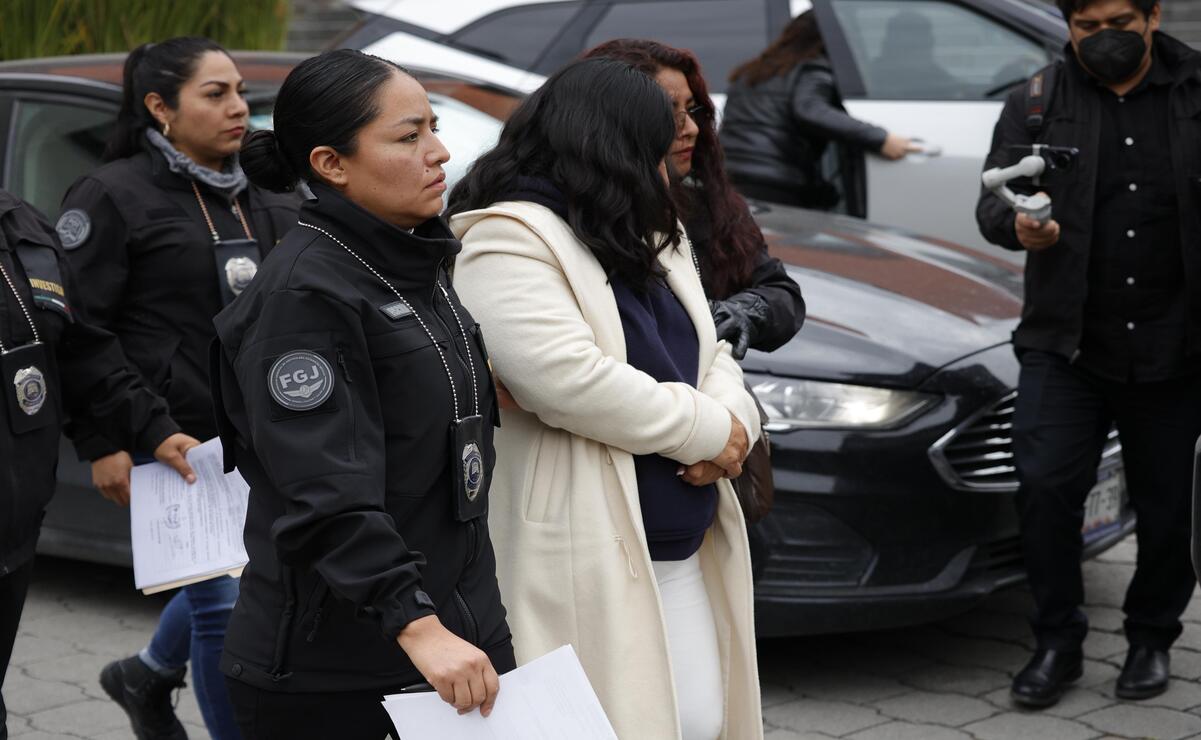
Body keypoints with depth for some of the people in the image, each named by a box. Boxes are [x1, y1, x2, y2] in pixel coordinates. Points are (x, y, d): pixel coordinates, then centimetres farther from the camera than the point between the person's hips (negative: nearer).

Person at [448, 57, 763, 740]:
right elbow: (565, 377, -25)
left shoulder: (651, 243, 17)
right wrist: (707, 431, -14)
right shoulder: (508, 243, -13)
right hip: (581, 562, -9)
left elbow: (710, 353, 18)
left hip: (681, 552, 9)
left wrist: (734, 420, -7)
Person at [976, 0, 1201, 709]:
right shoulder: (1037, 101, 5)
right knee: (1046, 485, -10)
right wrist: (1016, 223, -24)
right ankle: (1058, 642, 6)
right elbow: (992, 200, -1)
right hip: (1066, 342, 0)